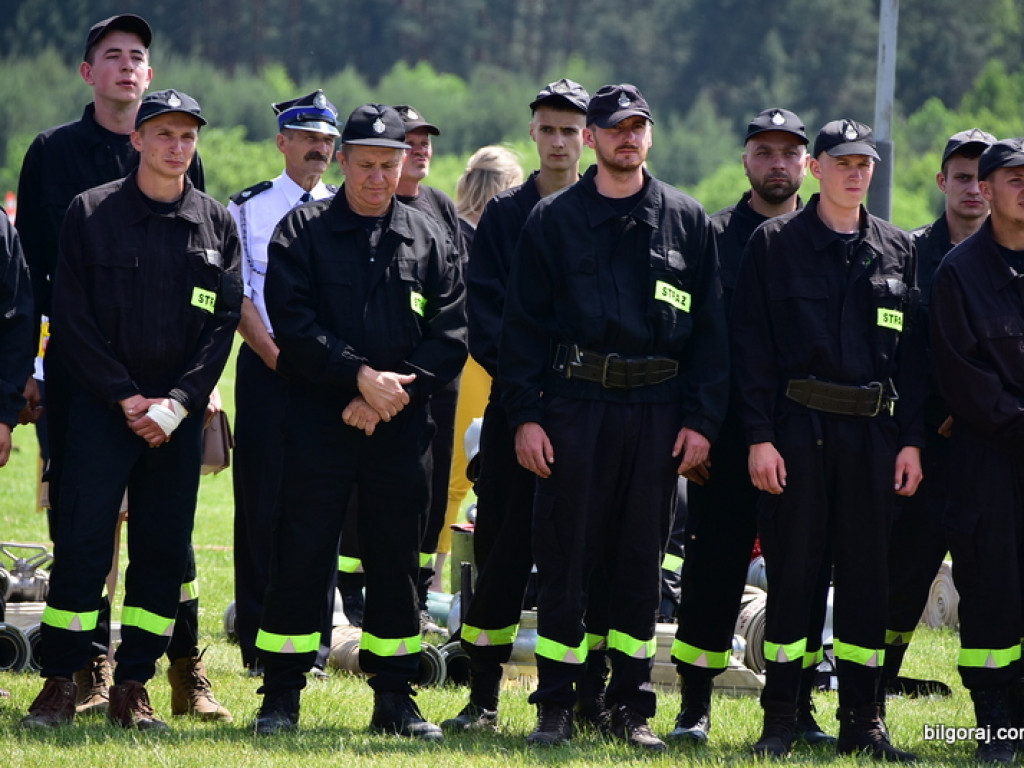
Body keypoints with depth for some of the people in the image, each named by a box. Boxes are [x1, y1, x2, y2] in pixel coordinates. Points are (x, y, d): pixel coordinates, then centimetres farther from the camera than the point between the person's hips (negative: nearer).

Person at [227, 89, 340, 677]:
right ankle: (260, 645, 4)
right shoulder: (249, 208, 4)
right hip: (267, 367, -1)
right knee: (264, 504, -1)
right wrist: (279, 360, -11)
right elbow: (238, 297, -1)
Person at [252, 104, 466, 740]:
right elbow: (294, 324, -7)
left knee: (397, 562, 6)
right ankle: (281, 696, 3)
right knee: (302, 559, -4)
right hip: (318, 419, -2)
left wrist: (397, 391, -10)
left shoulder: (431, 240, 10)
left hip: (403, 426, 2)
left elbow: (452, 336, 3)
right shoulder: (302, 233, 3)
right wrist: (361, 376, -16)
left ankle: (395, 698, 15)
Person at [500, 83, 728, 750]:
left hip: (656, 413, 1)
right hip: (573, 406, -1)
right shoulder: (554, 220, 5)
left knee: (642, 562, 5)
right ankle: (556, 705, 6)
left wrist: (702, 419, 0)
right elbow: (523, 322, 4)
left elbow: (710, 327, 8)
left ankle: (633, 705, 13)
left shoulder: (687, 220, 9)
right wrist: (526, 415, -4)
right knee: (563, 558, -1)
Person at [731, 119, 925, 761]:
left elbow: (914, 352, 12)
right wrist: (760, 435, -9)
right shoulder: (775, 244, 3)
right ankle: (780, 720, 4)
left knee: (867, 574, 4)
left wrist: (911, 440, 4)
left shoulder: (898, 250, 12)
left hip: (874, 432, 3)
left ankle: (863, 721, 10)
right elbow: (752, 345, -1)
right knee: (792, 571, -1)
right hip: (799, 429, -3)